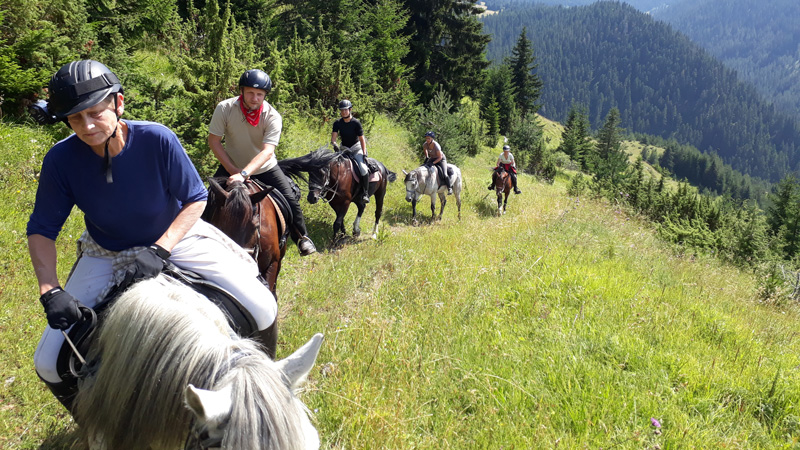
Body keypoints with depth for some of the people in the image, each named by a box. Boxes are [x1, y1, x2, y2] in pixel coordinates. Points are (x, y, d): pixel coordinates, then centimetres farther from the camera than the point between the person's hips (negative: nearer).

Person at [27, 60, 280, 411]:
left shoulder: (157, 139, -25)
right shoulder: (61, 159, -20)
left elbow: (195, 199, -14)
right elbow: (42, 230, -9)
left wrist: (159, 251, -27)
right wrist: (50, 291, -23)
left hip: (176, 237, -1)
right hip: (106, 255, 2)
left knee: (263, 310, -16)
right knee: (48, 363, -6)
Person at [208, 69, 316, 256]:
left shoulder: (273, 117, -23)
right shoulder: (225, 108, -20)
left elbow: (267, 151, -33)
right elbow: (214, 141, -14)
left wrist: (243, 174, -47)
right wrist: (233, 170, -21)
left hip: (265, 168, -1)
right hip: (232, 167, 1)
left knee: (290, 202, -8)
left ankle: (302, 239, 15)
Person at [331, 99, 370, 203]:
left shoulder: (356, 123, -13)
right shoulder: (337, 123, -5)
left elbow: (361, 139, -11)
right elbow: (333, 137, -9)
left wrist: (364, 154, -19)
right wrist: (334, 144, -33)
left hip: (356, 148, -4)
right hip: (344, 149, 4)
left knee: (363, 168, -25)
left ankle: (365, 193, -15)